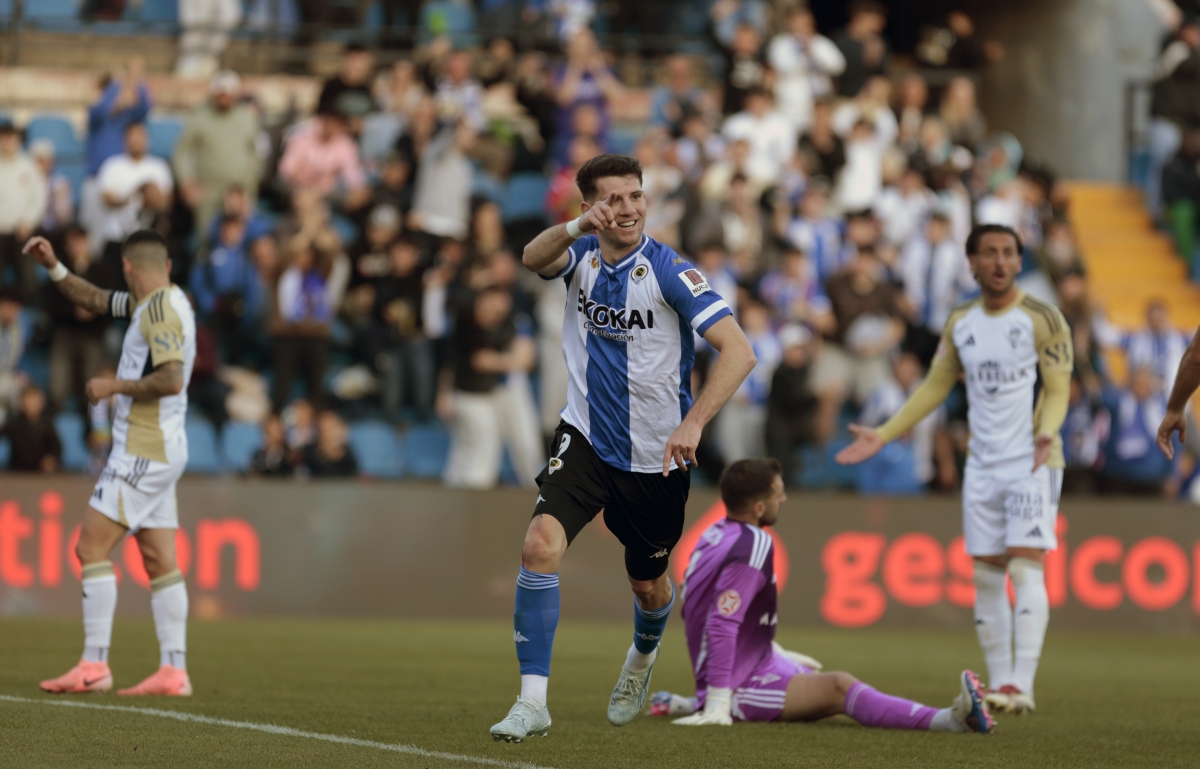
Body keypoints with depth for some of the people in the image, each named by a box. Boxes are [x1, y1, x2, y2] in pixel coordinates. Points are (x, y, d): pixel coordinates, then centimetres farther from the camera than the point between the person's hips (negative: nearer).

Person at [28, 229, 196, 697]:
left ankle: (94, 665, -10)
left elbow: (171, 380, -25)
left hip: (142, 454, -10)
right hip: (158, 452, 10)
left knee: (92, 547, -8)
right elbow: (94, 301, 27)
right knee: (159, 562, 6)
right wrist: (53, 267, 17)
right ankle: (173, 672, 3)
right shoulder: (153, 304, 14)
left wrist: (115, 386, -14)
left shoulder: (162, 309, -15)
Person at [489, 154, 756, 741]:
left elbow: (739, 351, -23)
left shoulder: (670, 272, -16)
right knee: (541, 543, -23)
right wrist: (575, 227, -47)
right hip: (585, 438, 2)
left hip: (656, 455, -2)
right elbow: (533, 259, -27)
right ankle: (532, 701, -20)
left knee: (649, 586, 14)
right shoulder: (580, 255, -4)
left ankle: (643, 658, 51)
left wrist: (692, 423, -33)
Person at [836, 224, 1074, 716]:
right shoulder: (961, 323, 9)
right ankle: (998, 684, 9)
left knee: (1025, 566, -15)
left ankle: (1022, 685, -21)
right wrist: (882, 436, 13)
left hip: (1032, 464, -5)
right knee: (986, 575, 3)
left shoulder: (1041, 319, -6)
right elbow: (935, 387, 18)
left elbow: (1058, 391, -7)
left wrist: (1046, 433, -28)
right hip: (983, 466, 5)